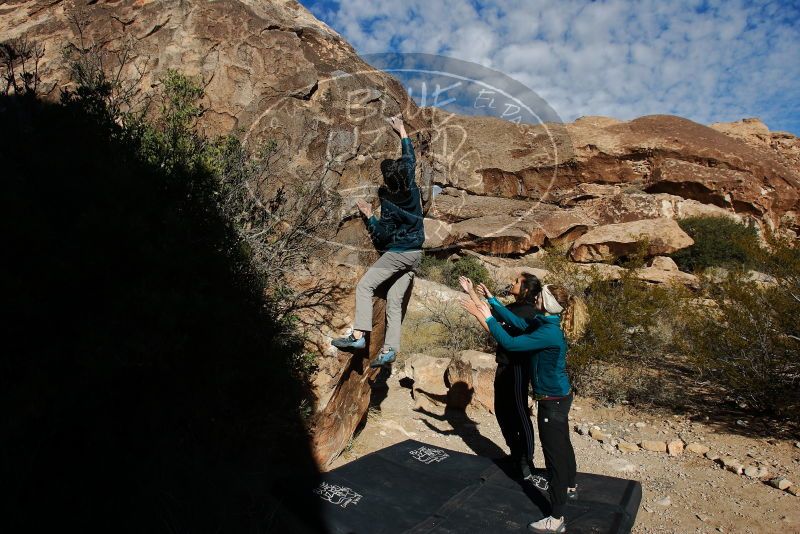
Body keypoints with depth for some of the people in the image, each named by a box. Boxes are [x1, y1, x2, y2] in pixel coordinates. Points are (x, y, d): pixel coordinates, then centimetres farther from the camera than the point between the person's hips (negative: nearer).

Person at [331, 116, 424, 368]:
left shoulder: (389, 205, -17)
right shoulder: (411, 188, 1)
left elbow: (382, 237, -12)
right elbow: (410, 158, 17)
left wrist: (368, 215, -4)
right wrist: (402, 130, 26)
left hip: (398, 253, -7)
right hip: (416, 255, 8)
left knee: (364, 286, -4)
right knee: (394, 300, 6)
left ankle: (358, 335, -14)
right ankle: (390, 348, 2)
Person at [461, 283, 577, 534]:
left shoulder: (549, 333, -29)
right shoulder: (544, 323, 1)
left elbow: (510, 343, -32)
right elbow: (517, 322, 12)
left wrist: (486, 318, -27)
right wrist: (492, 301, 12)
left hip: (553, 401, -10)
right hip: (559, 397, 10)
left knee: (554, 452, -2)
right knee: (562, 444, 27)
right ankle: (569, 486, 49)